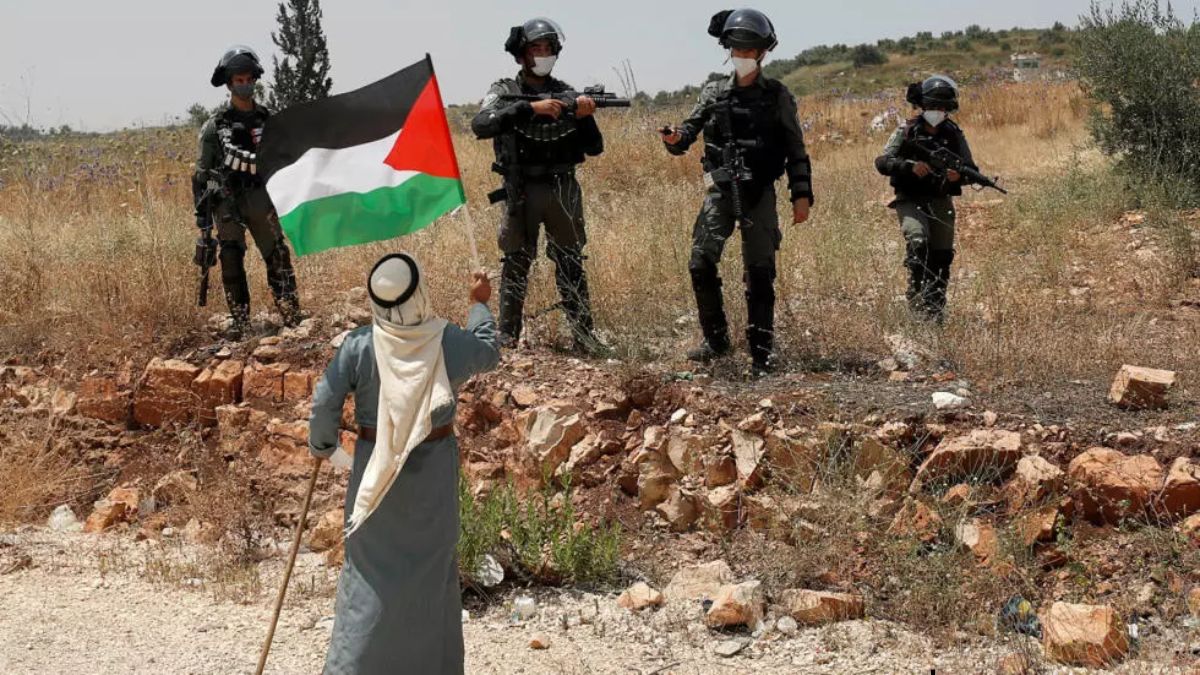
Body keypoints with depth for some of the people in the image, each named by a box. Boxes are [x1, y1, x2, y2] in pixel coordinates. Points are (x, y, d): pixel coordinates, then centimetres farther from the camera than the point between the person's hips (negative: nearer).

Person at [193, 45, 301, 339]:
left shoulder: (268, 121, 8)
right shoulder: (215, 125, -1)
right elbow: (202, 172, 0)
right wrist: (202, 212, -4)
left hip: (262, 199, 2)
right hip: (228, 202, -2)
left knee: (278, 257, 0)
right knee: (232, 262, -1)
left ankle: (292, 316, 7)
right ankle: (239, 322, 7)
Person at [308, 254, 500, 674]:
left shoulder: (359, 347, -16)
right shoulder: (450, 343, -13)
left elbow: (324, 404, -12)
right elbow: (489, 353, 9)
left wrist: (321, 445, 8)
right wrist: (480, 304, 24)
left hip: (376, 467, 0)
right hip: (434, 468, 1)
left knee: (370, 566, 10)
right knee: (433, 566, 15)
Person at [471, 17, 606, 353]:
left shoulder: (567, 94, 9)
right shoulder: (505, 92, 1)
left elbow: (593, 147, 7)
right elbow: (480, 126, -20)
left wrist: (584, 117, -13)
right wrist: (530, 108, -25)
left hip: (563, 190, 2)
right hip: (522, 192, -2)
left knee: (571, 264, 6)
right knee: (516, 264, 3)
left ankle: (585, 336, 11)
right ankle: (507, 337, 11)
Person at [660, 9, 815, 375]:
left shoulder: (777, 96, 3)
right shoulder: (714, 92, 9)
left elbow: (795, 149, 3)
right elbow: (690, 131, 5)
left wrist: (801, 194, -4)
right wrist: (674, 139, -19)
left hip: (759, 194, -2)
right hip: (720, 191, 2)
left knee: (760, 273, 0)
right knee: (701, 264, -5)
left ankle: (762, 351, 7)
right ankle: (716, 340, 11)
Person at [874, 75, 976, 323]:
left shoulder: (954, 135, 7)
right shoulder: (907, 131, -1)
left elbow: (971, 169, 9)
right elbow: (882, 162, -7)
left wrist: (959, 174, -15)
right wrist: (911, 166, -23)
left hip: (941, 203, 3)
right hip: (910, 201, -3)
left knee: (942, 256, 3)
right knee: (918, 241, -28)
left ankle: (936, 307, 17)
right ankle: (916, 294, -17)